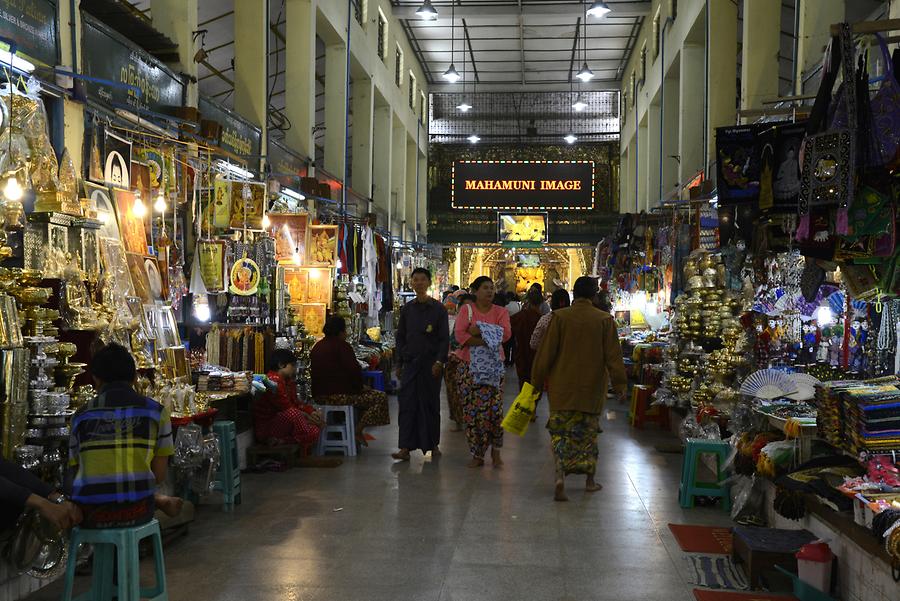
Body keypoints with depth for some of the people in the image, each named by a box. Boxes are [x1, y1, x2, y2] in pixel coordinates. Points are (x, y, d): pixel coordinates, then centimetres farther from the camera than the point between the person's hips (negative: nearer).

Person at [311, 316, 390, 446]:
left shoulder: (317, 346, 16)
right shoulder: (341, 346, -11)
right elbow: (354, 371, -17)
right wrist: (359, 386, 5)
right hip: (338, 395, -10)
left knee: (367, 392, 30)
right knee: (380, 397, -4)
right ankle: (358, 431, -6)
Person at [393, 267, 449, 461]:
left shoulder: (438, 309, 0)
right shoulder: (407, 309, 9)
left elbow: (445, 338, -2)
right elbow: (400, 337, 13)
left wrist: (439, 361, -12)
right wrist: (399, 363, 9)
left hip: (430, 363, -2)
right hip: (410, 363, 2)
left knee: (430, 404, 6)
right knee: (406, 403, -4)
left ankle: (433, 444, 19)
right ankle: (405, 448, -4)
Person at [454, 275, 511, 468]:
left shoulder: (500, 312, 8)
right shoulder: (466, 311, 5)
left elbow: (506, 333, -9)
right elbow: (459, 334, -11)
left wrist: (480, 331, -16)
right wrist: (490, 339, -17)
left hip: (494, 367, 0)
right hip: (471, 366, 0)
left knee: (494, 408, -5)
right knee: (472, 410, 0)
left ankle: (495, 450, 14)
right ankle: (477, 455, 11)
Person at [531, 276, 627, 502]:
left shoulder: (560, 317, -6)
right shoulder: (604, 319, -4)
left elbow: (546, 352, -5)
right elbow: (613, 354, -3)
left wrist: (537, 380, 4)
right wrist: (619, 383, 5)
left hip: (562, 386, -1)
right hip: (592, 388, 1)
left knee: (561, 432, 4)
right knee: (588, 432, 14)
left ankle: (560, 475, -16)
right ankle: (590, 479, 23)